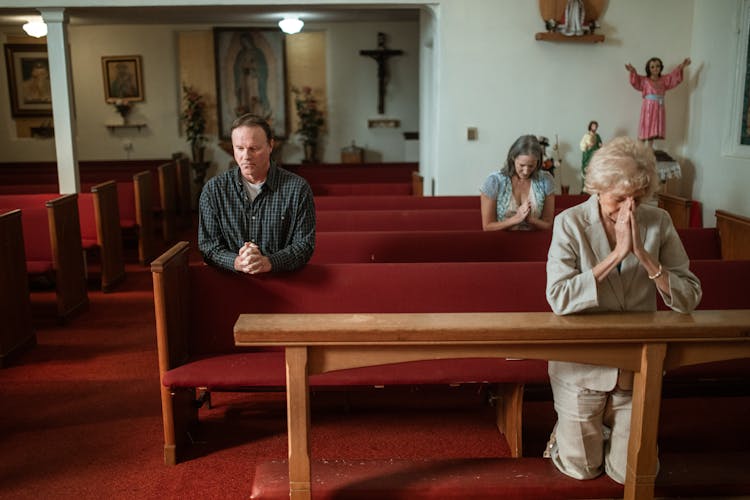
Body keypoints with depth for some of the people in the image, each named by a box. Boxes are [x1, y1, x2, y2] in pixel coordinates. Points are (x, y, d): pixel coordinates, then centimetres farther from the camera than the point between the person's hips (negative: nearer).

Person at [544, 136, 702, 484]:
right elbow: (559, 299, -26)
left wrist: (642, 254, -24)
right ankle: (566, 428, 42)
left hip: (636, 367, 2)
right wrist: (617, 254, -28)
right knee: (581, 469, 13)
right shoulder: (570, 223, -15)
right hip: (582, 363, -2)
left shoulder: (658, 223, -7)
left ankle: (608, 424, 42)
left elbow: (689, 299, -11)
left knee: (629, 474, 14)